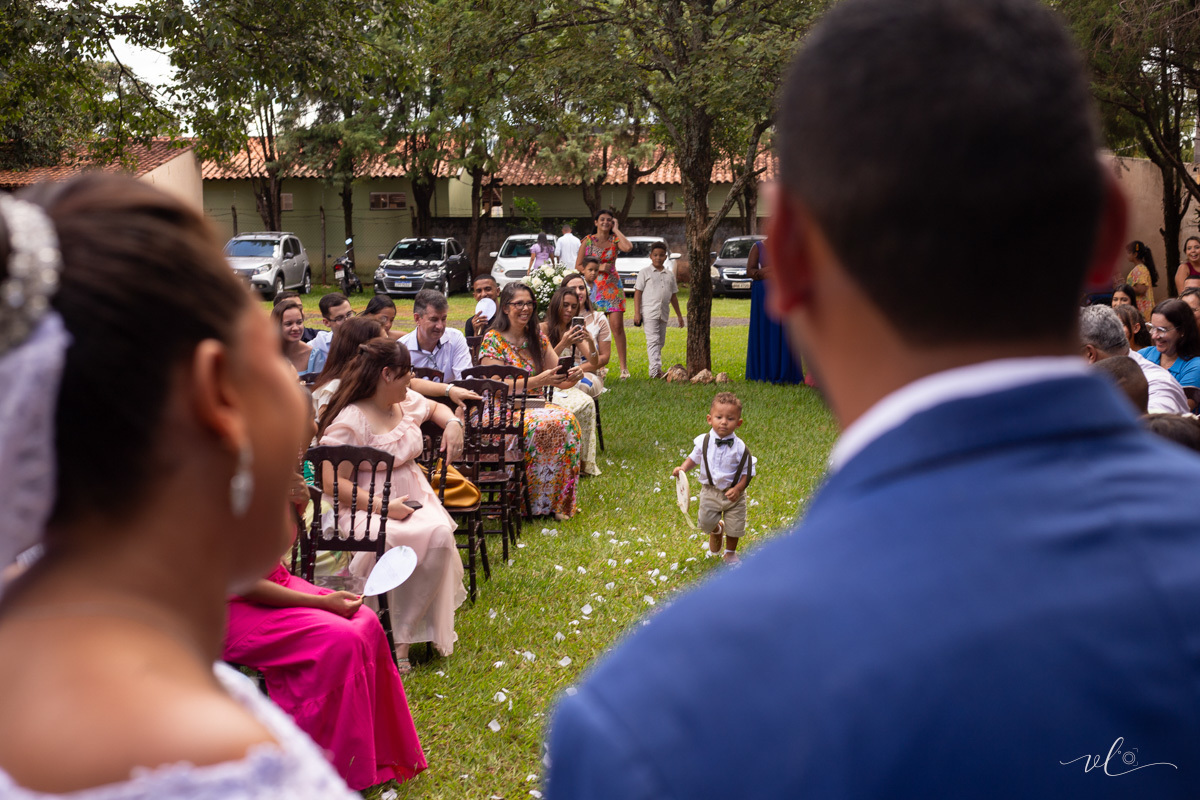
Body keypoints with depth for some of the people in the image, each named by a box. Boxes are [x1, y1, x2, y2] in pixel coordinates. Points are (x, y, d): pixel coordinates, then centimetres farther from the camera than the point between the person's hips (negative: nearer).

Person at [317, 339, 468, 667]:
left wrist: (453, 423, 13)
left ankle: (404, 634, -19)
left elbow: (435, 407, 36)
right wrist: (382, 506, -23)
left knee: (440, 534, -27)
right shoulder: (350, 420, -12)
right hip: (367, 506, -6)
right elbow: (332, 480, -17)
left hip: (413, 497, 6)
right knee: (385, 542, -40)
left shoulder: (407, 401, 12)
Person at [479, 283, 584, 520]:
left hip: (533, 407, 6)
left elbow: (559, 380, 8)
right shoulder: (493, 340, -6)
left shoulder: (538, 338, 12)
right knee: (544, 424, -33)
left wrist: (573, 376, -17)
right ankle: (536, 502, -22)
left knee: (567, 420, -26)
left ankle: (559, 500, -18)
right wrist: (539, 381, -26)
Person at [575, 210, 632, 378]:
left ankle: (623, 366, -4)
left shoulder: (614, 240, 4)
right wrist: (599, 268, -10)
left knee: (617, 325, -7)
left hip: (613, 287, 0)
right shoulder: (587, 241, 3)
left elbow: (628, 247, -19)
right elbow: (578, 266, 2)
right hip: (593, 287, 0)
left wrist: (616, 230, -7)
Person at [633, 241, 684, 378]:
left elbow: (673, 296, 22)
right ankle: (655, 369, -24)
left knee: (660, 341, 8)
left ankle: (654, 367, 18)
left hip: (664, 313, 6)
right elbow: (638, 292, 0)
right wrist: (637, 313, -9)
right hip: (649, 311, -6)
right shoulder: (645, 272, 3)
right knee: (653, 340, -15)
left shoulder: (670, 275, 16)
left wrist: (679, 315, 21)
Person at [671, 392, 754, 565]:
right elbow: (694, 458, 7)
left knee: (734, 526, 10)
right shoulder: (704, 442, -12)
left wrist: (738, 489, -23)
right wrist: (683, 468, -11)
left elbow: (747, 472, -10)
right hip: (710, 492, 1)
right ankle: (716, 531, 46)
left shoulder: (740, 447, -17)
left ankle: (730, 553, 37)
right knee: (706, 523, 8)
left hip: (733, 494, -1)